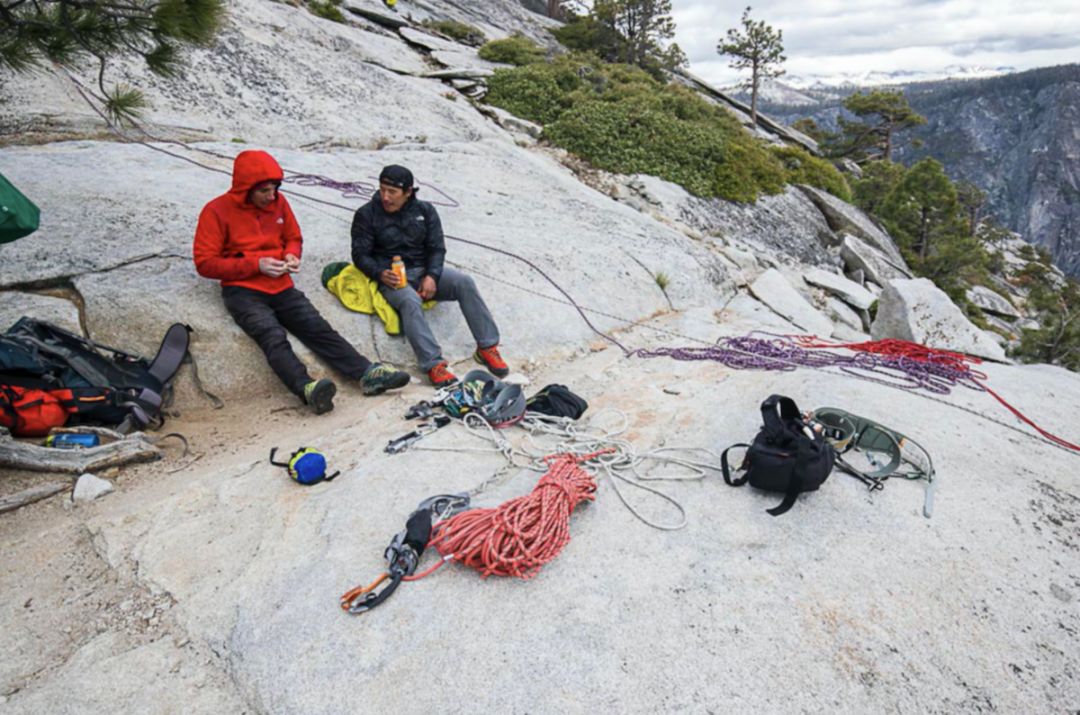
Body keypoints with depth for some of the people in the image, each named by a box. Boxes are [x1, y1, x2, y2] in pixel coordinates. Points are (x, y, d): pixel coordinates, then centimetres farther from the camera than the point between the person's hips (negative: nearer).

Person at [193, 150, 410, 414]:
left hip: (281, 286, 4)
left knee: (319, 328, -17)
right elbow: (204, 263, -5)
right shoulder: (217, 211, -3)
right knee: (273, 336, -30)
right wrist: (255, 265, -15)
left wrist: (291, 255, -2)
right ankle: (307, 388, -52)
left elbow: (294, 238, 23)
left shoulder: (278, 202, 9)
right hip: (242, 291, -4)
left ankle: (367, 373, -31)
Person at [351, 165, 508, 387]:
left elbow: (437, 248, 5)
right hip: (391, 277, -3)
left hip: (425, 271, 3)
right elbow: (360, 254, 0)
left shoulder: (425, 210, 8)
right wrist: (380, 274, -21)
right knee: (411, 302, -37)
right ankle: (433, 365, -46)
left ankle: (487, 347, -23)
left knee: (465, 283, -24)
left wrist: (431, 276, -15)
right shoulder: (366, 214, 1)